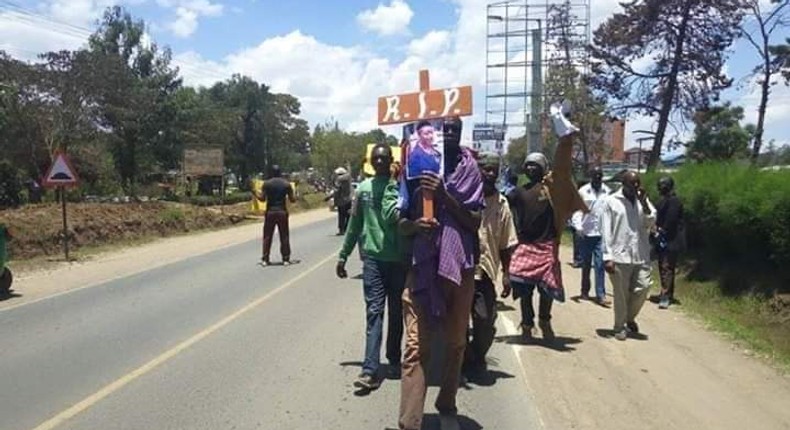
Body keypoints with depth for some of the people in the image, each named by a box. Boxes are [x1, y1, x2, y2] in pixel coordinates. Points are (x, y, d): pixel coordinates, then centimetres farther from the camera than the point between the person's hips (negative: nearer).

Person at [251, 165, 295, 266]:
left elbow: (262, 198, -4)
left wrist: (255, 194, 14)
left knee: (267, 236, 6)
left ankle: (265, 259, 6)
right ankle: (286, 259, 7)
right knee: (284, 236, 7)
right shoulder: (287, 184, 1)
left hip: (270, 212, 0)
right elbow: (292, 200, 1)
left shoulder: (267, 184, -2)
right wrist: (296, 199, 23)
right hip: (282, 212, 0)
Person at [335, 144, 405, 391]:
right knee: (374, 312, -4)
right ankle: (370, 369, -7)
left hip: (399, 259, -1)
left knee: (396, 313, 11)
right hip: (373, 258, 1)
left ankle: (394, 360, 27)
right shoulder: (364, 188, 7)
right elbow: (355, 224, 13)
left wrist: (390, 186, -17)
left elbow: (390, 217, -18)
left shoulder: (400, 186, -4)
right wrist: (343, 255, 13)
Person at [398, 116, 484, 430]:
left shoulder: (469, 172, 3)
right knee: (416, 347, -7)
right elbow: (402, 225, 6)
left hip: (460, 266, 1)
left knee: (456, 343, 13)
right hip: (423, 266, -1)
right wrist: (416, 225, -17)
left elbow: (475, 222, -6)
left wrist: (444, 195, -18)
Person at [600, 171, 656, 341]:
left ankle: (630, 317, 26)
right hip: (620, 256, -4)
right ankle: (619, 326, 20)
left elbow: (651, 224, 1)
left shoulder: (643, 200, 11)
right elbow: (606, 231, -4)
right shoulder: (610, 202, -1)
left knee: (643, 287, 1)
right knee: (621, 294, 2)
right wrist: (607, 257, -10)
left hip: (641, 256, 4)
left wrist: (644, 204, -10)